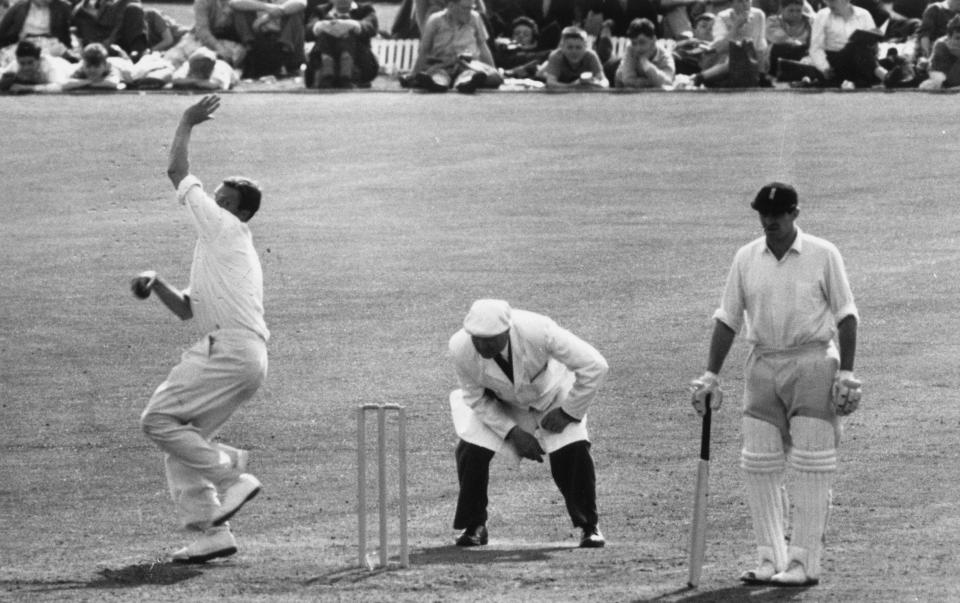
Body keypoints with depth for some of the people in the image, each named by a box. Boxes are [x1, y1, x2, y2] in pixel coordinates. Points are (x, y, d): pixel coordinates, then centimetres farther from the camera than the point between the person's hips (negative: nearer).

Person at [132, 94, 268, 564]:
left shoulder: (224, 226, 1)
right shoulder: (225, 248, 29)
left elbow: (178, 173, 3)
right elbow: (186, 309, 30)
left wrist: (187, 124, 15)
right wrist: (156, 285, 14)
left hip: (230, 349, -10)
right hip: (246, 357, 10)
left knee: (158, 420, -12)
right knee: (182, 437, 8)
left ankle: (232, 476, -13)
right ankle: (211, 532, 1)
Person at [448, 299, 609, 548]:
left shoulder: (538, 331, -40)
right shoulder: (461, 348, -32)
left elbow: (595, 366, -30)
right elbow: (475, 398, -14)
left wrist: (568, 413, -22)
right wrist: (512, 432, -22)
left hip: (551, 393, -2)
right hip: (498, 401, 2)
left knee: (573, 451, -20)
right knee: (471, 451, -18)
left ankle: (589, 525, 3)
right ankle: (474, 527, 4)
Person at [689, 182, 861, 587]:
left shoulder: (823, 255, -2)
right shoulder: (747, 258, 8)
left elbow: (846, 315, -1)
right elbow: (728, 318, 9)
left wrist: (846, 373, -8)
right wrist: (710, 376, 3)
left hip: (813, 364, -4)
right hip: (763, 366, 4)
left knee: (811, 469, -5)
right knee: (758, 466, 2)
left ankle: (804, 562, -2)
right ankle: (771, 559, 9)